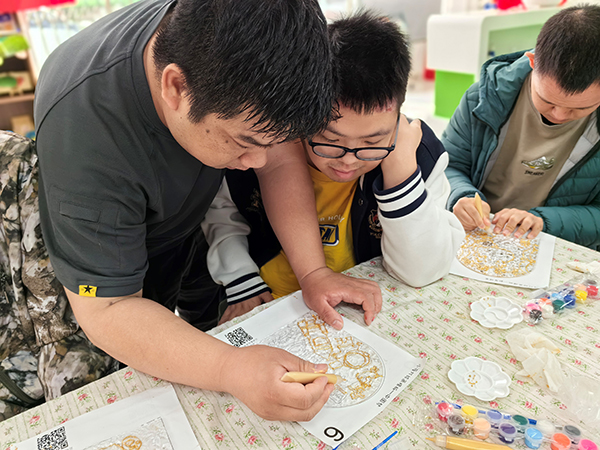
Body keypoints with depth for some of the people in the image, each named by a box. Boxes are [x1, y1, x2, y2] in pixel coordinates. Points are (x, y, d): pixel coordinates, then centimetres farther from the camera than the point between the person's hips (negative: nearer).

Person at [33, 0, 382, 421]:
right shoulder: (81, 129, -41)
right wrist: (234, 370, -48)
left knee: (219, 319, 23)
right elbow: (105, 309, -36)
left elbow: (280, 163, -19)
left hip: (188, 222, 4)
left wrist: (314, 271, -26)